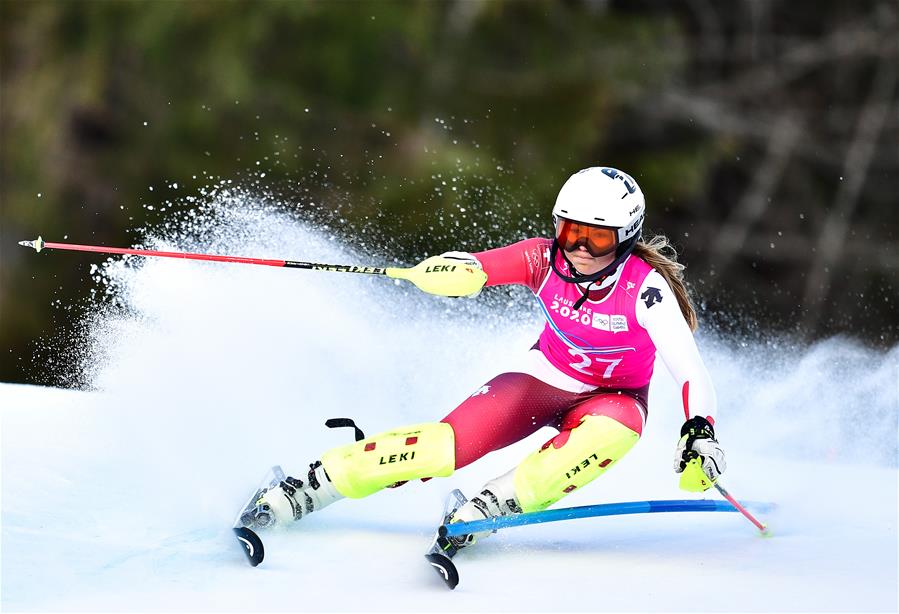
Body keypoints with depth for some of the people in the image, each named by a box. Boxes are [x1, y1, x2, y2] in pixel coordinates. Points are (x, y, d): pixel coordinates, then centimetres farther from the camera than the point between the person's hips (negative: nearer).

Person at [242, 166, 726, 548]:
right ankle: (311, 485, -12)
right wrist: (453, 269, -52)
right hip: (543, 378, 1)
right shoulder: (545, 260, -20)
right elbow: (473, 270, -27)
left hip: (611, 398, -1)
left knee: (612, 432, -39)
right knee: (447, 445, -20)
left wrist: (700, 433, -51)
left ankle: (487, 508, -37)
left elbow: (691, 372, -34)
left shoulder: (646, 288, -28)